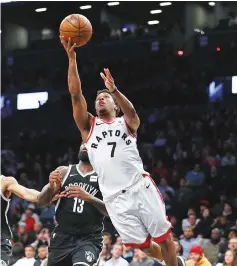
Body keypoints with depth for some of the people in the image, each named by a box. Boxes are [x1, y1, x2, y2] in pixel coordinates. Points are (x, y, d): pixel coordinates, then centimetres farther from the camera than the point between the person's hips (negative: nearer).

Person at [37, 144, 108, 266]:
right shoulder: (63, 172, 8)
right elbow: (40, 203, 4)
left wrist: (89, 197, -27)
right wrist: (50, 187, -18)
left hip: (89, 239, -4)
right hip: (62, 237, 4)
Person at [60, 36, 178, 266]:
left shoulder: (126, 123, 13)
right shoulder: (89, 126, 16)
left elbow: (131, 111, -12)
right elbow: (75, 94, 3)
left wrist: (114, 90, -31)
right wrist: (71, 57, -6)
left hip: (141, 188, -1)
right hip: (115, 198, 1)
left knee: (164, 238, 0)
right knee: (142, 245, 4)